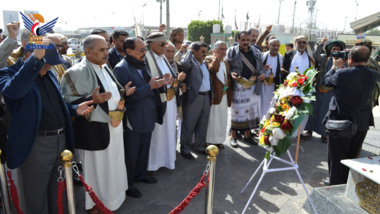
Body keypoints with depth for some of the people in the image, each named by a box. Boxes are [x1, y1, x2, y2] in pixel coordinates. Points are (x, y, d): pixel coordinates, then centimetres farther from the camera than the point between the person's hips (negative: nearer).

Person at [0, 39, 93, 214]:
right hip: (36, 145, -6)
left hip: (61, 140, 6)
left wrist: (75, 109, 2)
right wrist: (36, 59, -34)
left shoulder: (49, 73, 12)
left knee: (57, 195, 21)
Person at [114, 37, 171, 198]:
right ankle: (128, 184, 26)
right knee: (131, 153, 8)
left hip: (147, 117, 8)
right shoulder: (121, 69, -18)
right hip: (133, 121, -8)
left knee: (144, 149, 23)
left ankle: (141, 174, 43)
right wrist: (150, 86, -26)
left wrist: (160, 82, -1)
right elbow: (127, 95, -26)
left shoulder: (142, 65, 11)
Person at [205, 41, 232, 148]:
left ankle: (219, 140, 26)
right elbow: (213, 68, -29)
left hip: (224, 94, 7)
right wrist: (217, 57, -17)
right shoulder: (209, 59, -7)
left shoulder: (226, 62, 16)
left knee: (222, 118, 13)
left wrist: (229, 95, 16)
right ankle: (210, 141, 13)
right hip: (214, 94, -7)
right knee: (212, 118, 1)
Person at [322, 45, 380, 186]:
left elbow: (326, 81, -6)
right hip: (362, 123, 6)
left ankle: (336, 184, 23)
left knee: (337, 156, 10)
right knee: (353, 155, 22)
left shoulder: (342, 74, -23)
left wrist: (335, 67, 10)